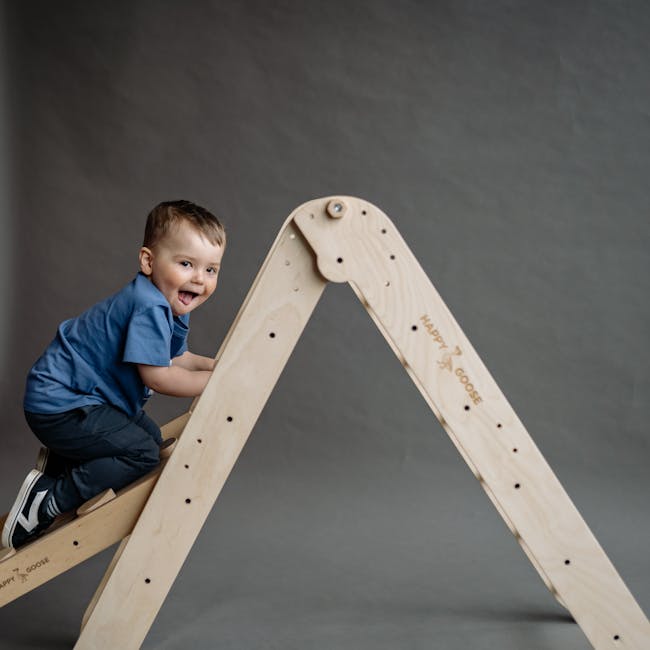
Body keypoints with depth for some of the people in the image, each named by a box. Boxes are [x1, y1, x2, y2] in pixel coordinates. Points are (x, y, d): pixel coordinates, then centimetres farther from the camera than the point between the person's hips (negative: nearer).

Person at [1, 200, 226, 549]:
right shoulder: (149, 307, -27)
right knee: (142, 453, -17)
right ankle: (48, 498, -11)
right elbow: (157, 376, -28)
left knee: (151, 435, 20)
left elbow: (174, 357, 19)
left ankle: (58, 461, 19)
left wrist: (215, 364, 6)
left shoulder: (174, 307, 6)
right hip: (59, 406, -11)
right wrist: (216, 380, -19)